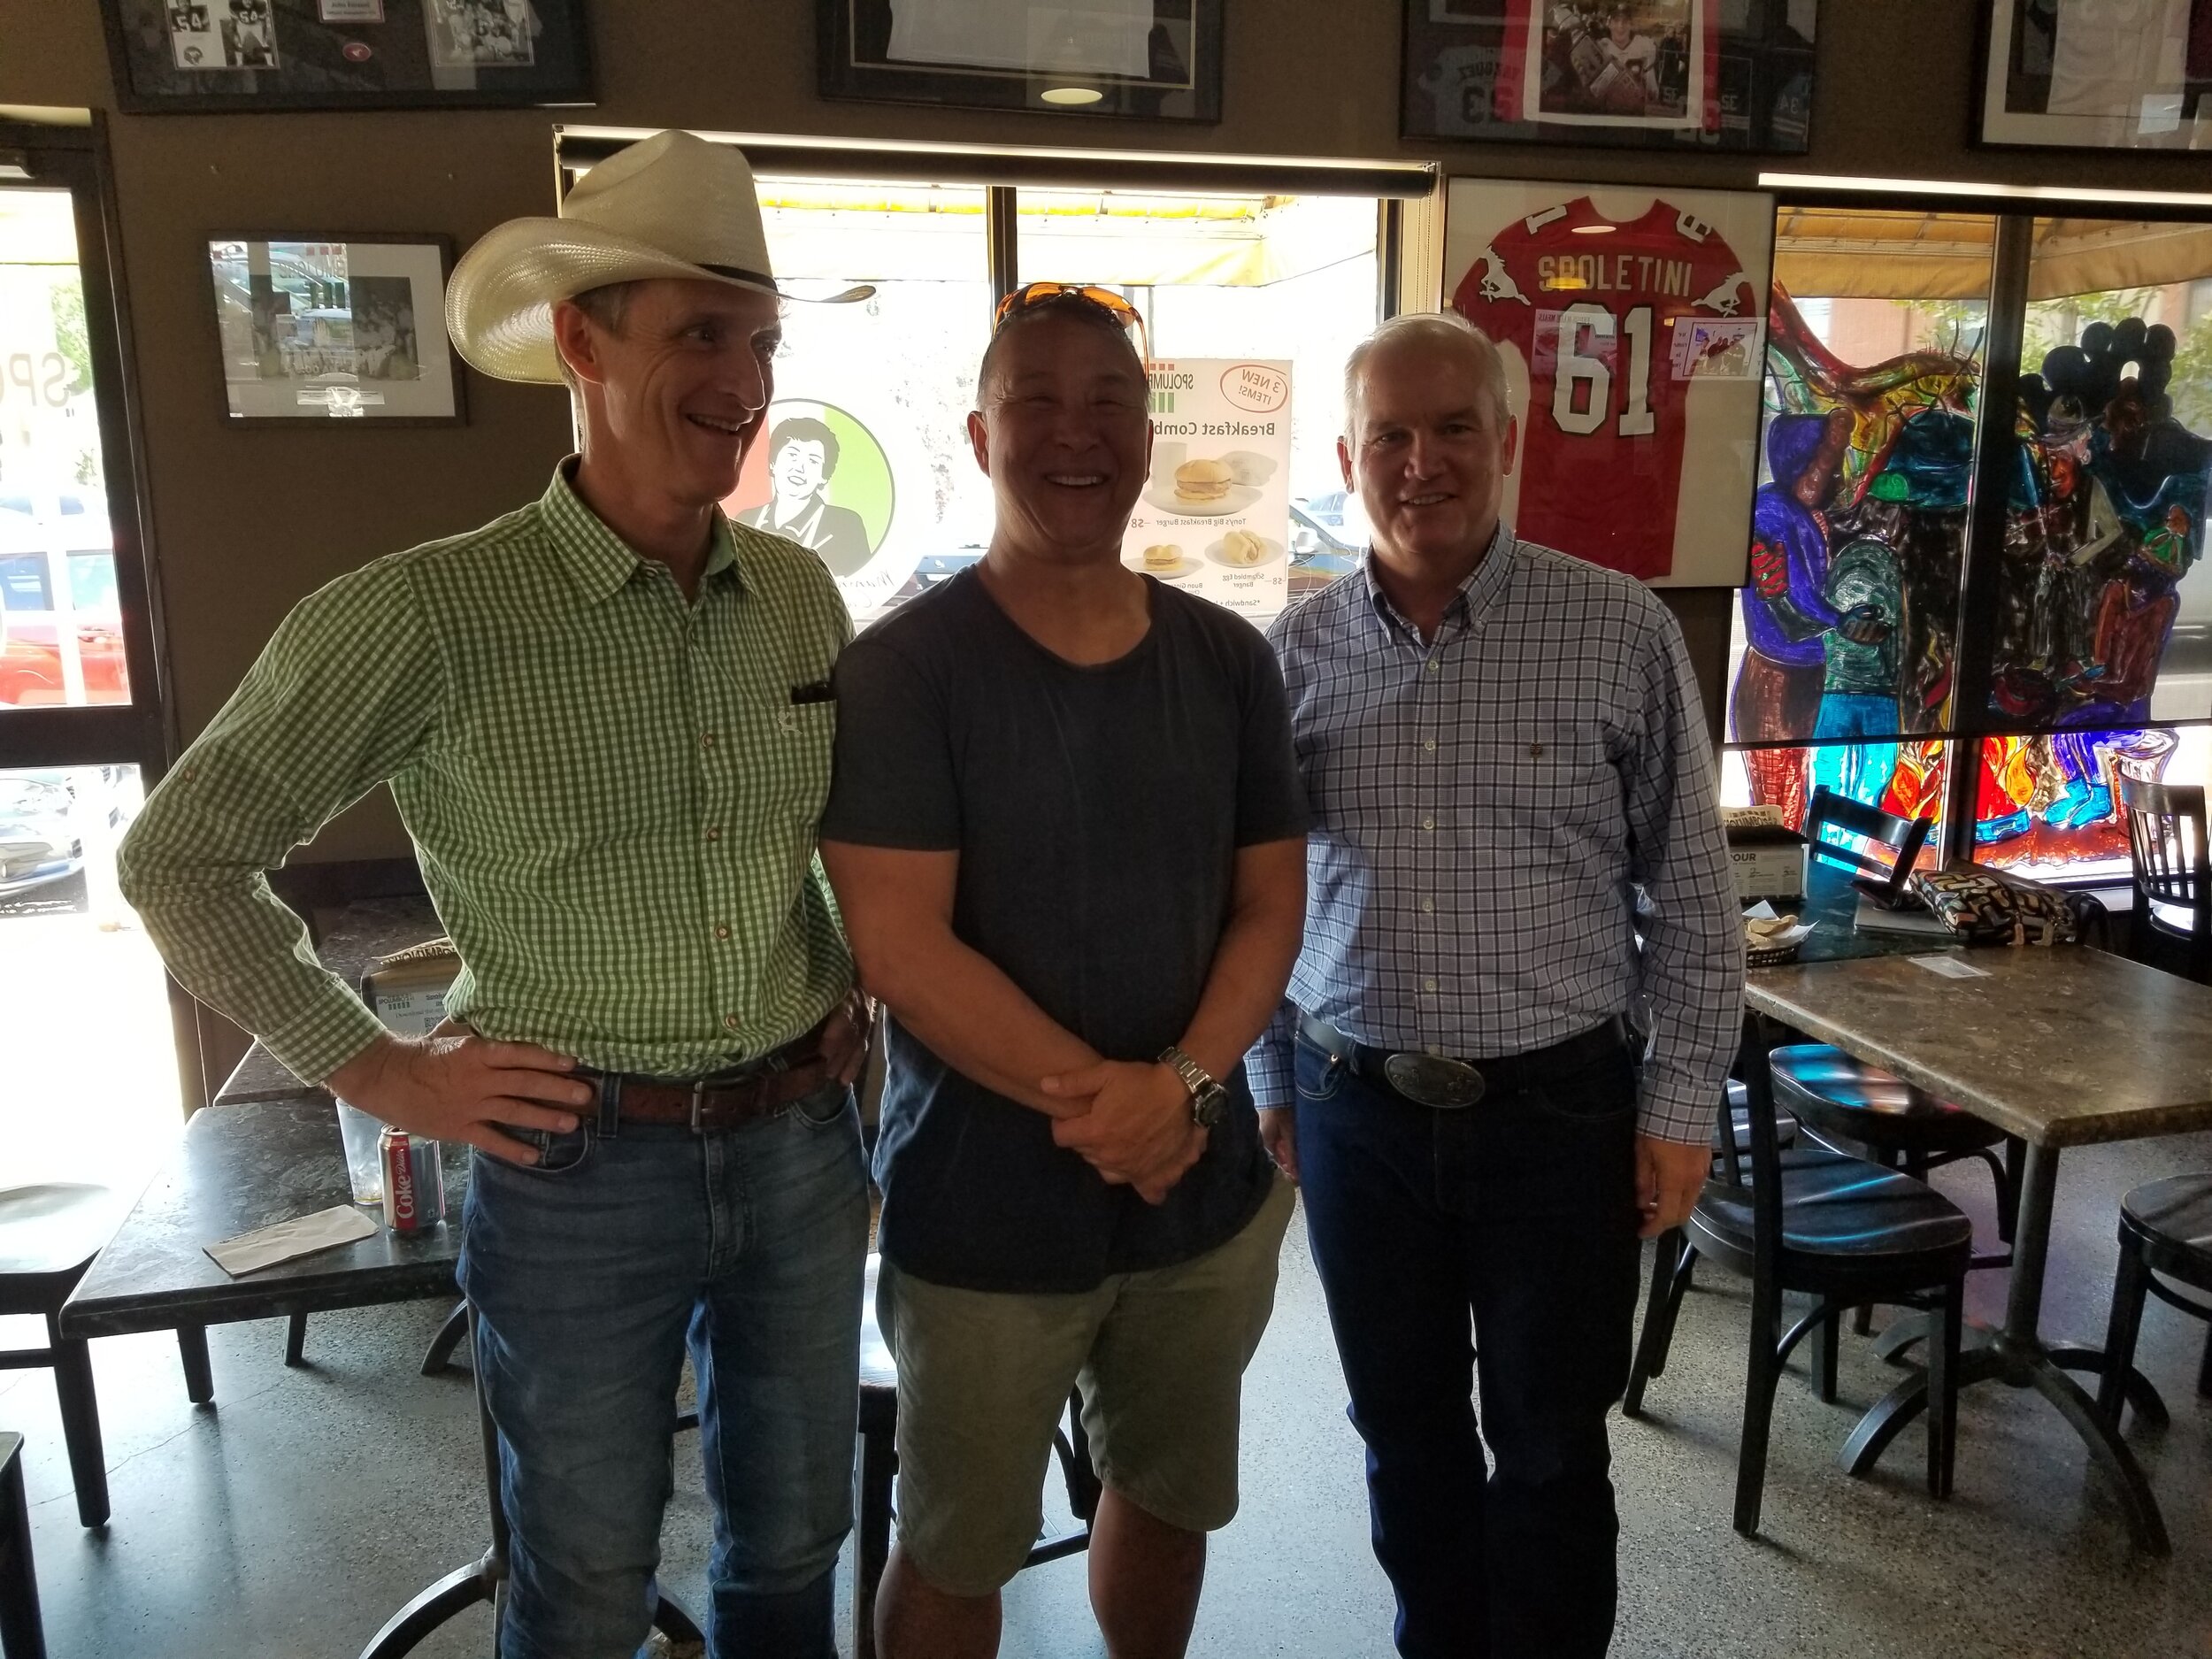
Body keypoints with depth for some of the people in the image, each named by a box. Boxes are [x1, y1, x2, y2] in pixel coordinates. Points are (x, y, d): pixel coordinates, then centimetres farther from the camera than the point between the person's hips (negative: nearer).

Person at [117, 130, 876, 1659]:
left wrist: (848, 978, 6)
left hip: (802, 1143, 4)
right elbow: (179, 858, -5)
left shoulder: (803, 595, 0)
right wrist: (378, 1071, -9)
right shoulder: (426, 614, -15)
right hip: (581, 1168, -4)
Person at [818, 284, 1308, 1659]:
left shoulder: (1229, 660, 2)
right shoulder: (903, 668, -11)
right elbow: (899, 942, -17)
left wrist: (1181, 1085, -14)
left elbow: (1272, 903, 2)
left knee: (1172, 1500, 23)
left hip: (1206, 1185, 5)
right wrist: (1095, 1101, -18)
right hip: (984, 1200, -4)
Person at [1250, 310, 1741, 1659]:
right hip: (1355, 1111, 3)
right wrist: (1273, 1077, 9)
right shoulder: (1298, 650, 0)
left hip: (1559, 1108, -2)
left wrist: (1683, 1100, -3)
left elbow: (1692, 892, -2)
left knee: (1550, 1456, 14)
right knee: (1407, 1438, 19)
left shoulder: (1622, 632, -7)